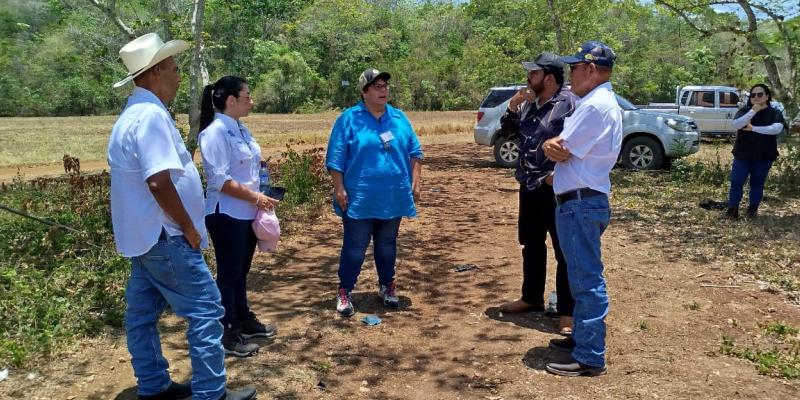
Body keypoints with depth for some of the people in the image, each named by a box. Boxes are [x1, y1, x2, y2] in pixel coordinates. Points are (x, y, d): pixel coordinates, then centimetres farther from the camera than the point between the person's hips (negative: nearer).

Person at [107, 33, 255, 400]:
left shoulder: (134, 114, 14)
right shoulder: (151, 115, -19)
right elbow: (159, 182, -27)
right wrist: (188, 227, -15)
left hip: (142, 235, 10)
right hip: (163, 237, -10)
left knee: (142, 314, 15)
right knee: (206, 311, -3)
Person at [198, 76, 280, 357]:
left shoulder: (240, 130, 10)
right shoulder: (215, 132, -17)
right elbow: (219, 180, -22)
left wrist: (260, 199, 10)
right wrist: (256, 198, -19)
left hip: (246, 214, 8)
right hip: (226, 215, -8)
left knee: (240, 272, 20)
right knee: (229, 274, 2)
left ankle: (243, 321, 35)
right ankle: (226, 335, 14)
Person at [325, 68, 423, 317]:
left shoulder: (399, 118, 9)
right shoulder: (349, 119, -4)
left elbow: (414, 152, 12)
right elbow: (336, 158, -6)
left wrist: (416, 183, 4)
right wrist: (339, 189, -11)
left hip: (393, 198, 4)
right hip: (360, 199, -4)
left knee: (387, 245, 16)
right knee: (355, 247, 1)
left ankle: (387, 285, 31)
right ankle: (344, 292, 14)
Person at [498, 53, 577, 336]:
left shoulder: (569, 103, -14)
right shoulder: (528, 103, 11)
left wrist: (559, 173, -19)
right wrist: (512, 108, 1)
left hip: (556, 188, -8)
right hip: (529, 186, 9)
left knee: (565, 251, -1)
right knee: (531, 244, 18)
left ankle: (567, 311, 8)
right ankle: (532, 298, 34)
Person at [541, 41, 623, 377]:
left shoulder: (596, 105, -17)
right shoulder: (600, 102, 17)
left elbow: (559, 151, -17)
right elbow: (558, 148, 11)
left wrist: (553, 145, 5)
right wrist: (556, 145, -11)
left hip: (580, 203, -11)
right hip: (582, 200, 11)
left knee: (586, 279, -5)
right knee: (583, 276, 18)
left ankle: (590, 357, 3)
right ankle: (582, 337, 32)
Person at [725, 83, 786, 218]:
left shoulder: (775, 113, 0)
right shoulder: (744, 110, 4)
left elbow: (777, 129, -20)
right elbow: (736, 125, -16)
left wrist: (753, 128, -20)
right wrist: (753, 111, -22)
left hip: (764, 156, 0)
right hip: (742, 154, 1)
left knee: (757, 183, 8)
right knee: (736, 182, -3)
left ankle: (753, 209, 19)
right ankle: (732, 209, 5)